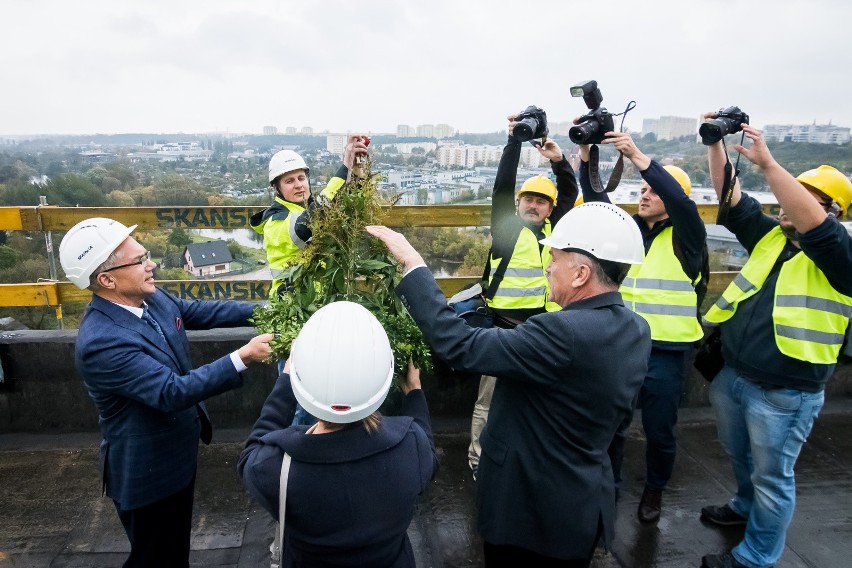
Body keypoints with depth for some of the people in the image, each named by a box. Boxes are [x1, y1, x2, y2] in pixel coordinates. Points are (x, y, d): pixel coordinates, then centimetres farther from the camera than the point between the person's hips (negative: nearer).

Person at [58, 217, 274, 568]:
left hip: (178, 451, 8)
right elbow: (174, 392, -35)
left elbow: (201, 312, 6)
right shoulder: (100, 342, -32)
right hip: (147, 469, -8)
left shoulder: (150, 298, -7)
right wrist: (242, 358, -39)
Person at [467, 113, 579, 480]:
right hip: (507, 327, -5)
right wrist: (515, 141, -15)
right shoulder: (507, 227, -2)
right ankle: (478, 460, 12)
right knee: (491, 399, 1)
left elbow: (570, 191, 14)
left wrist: (558, 160, -1)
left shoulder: (553, 229, 11)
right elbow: (502, 186, -12)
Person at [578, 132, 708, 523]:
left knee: (659, 431, 12)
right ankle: (609, 484, 35)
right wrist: (586, 152, -16)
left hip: (667, 352, -3)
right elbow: (595, 197, -2)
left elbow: (680, 200, -24)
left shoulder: (685, 237, -5)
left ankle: (654, 491, 36)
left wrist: (637, 157, -32)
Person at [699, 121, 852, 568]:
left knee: (772, 475, 11)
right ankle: (747, 506, 54)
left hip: (785, 391, -6)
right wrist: (715, 143, -11)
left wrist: (767, 163, -35)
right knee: (739, 455, 28)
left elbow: (812, 223, -33)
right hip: (733, 376, 7)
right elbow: (730, 196, 0)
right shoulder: (770, 237, 5)